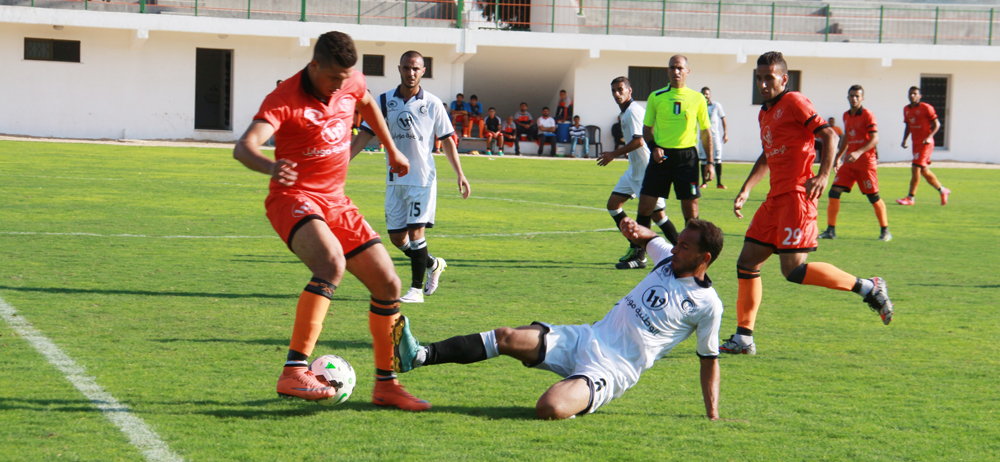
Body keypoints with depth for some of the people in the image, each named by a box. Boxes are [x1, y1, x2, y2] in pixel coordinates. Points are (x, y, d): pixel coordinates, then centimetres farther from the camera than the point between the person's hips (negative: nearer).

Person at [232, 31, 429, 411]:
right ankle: (294, 373, -37)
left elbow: (367, 103, 28)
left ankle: (386, 385, 19)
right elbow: (243, 147, -35)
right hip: (294, 198, -7)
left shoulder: (351, 83, 1)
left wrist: (392, 151, 33)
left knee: (387, 283, 4)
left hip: (335, 202, 8)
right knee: (332, 262, -36)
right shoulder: (285, 99, -19)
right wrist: (270, 167, -56)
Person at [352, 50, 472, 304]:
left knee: (415, 231, -11)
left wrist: (460, 174, -1)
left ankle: (417, 289, -1)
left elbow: (447, 140, 5)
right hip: (395, 179, 3)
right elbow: (364, 135, 4)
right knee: (397, 237, 5)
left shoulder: (432, 104, -1)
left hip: (423, 178, -3)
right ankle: (433, 264, 31)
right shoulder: (384, 101, 3)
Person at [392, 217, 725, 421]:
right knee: (508, 338, -15)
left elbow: (709, 359, 2)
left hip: (610, 371, -7)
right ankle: (420, 356, -18)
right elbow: (647, 237, 32)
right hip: (583, 340, 7)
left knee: (549, 409, -33)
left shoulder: (707, 305, -6)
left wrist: (713, 417, -3)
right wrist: (635, 230, 9)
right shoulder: (670, 261, 11)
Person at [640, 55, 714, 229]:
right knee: (645, 205, -3)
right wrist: (653, 148, -8)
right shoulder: (656, 97, 5)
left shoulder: (697, 98, 5)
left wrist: (709, 162, 3)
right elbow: (647, 128, 11)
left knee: (691, 207, 0)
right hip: (661, 156, 1)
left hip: (687, 157, -1)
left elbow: (705, 132, 9)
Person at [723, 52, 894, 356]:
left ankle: (869, 288, -5)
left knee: (793, 270, -16)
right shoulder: (765, 113, 20)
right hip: (776, 197, 9)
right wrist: (745, 190, 25)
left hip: (797, 196, -9)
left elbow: (829, 136, -13)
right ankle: (743, 338, 11)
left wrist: (823, 176, -25)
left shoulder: (794, 102, -7)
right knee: (747, 263, 5)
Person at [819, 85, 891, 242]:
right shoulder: (846, 115, 13)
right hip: (849, 163, 6)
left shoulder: (867, 115, -8)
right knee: (834, 191, -6)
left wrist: (859, 153, -26)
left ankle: (885, 231, 12)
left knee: (873, 197, -2)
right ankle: (830, 230, -1)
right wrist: (838, 157, 22)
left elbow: (875, 139, -15)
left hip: (866, 163, -6)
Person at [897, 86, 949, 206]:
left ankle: (910, 198, -9)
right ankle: (943, 190, 30)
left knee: (916, 169, -13)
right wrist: (904, 139, 7)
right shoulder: (906, 109, 11)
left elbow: (937, 124, -8)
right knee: (924, 171, 13)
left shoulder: (926, 108, -10)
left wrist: (929, 137, -21)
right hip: (915, 143, 8)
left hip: (925, 143, -8)